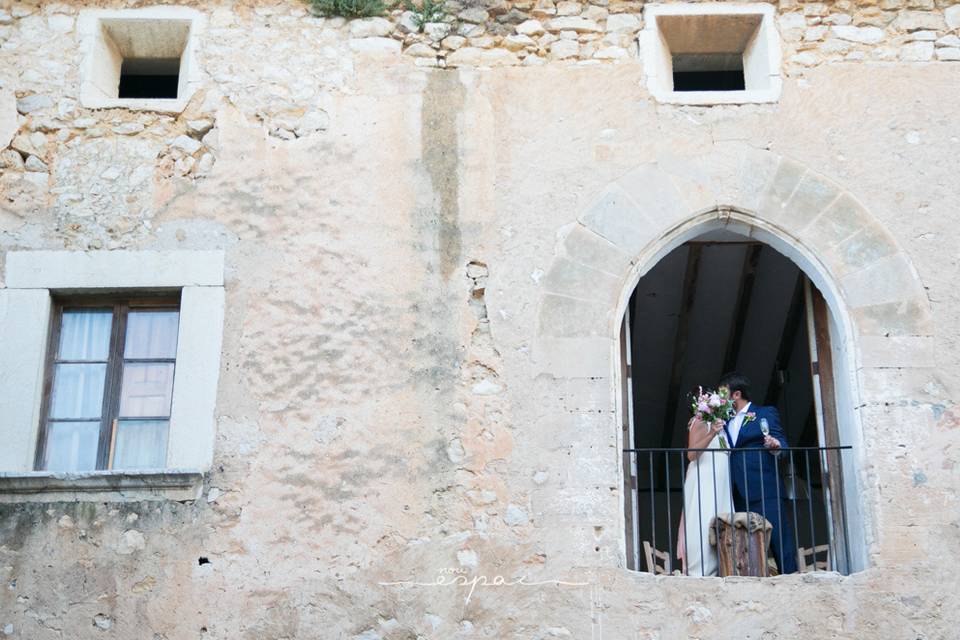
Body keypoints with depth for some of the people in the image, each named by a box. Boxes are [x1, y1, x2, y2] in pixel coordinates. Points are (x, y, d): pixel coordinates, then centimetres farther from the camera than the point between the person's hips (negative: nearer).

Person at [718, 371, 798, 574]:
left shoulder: (766, 413, 7)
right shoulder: (725, 422, 23)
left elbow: (782, 445, -2)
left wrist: (775, 446, -22)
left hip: (766, 491, -5)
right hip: (739, 495, 5)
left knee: (780, 541, -9)